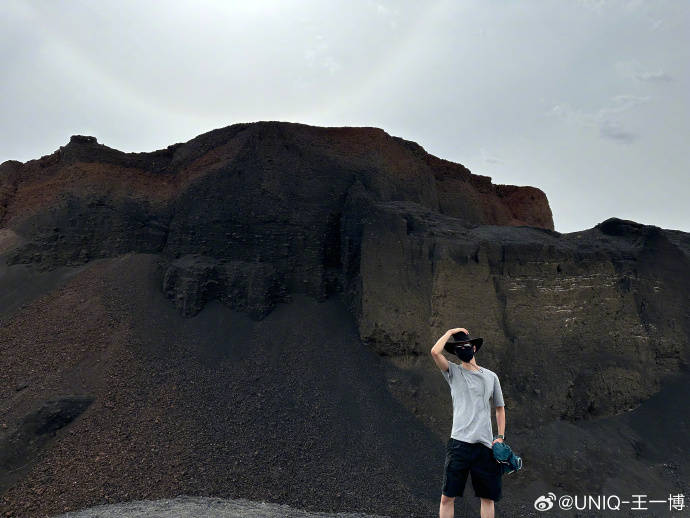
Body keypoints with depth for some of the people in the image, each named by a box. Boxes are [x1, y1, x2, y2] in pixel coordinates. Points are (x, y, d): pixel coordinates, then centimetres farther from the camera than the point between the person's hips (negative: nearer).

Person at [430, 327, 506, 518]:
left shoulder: (491, 376, 13)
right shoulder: (453, 372, 6)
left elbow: (500, 407, 21)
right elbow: (435, 352, -12)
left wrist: (500, 437, 11)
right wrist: (451, 332, 2)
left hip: (485, 445, 3)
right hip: (459, 443, -2)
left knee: (488, 497, 9)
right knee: (447, 497, -2)